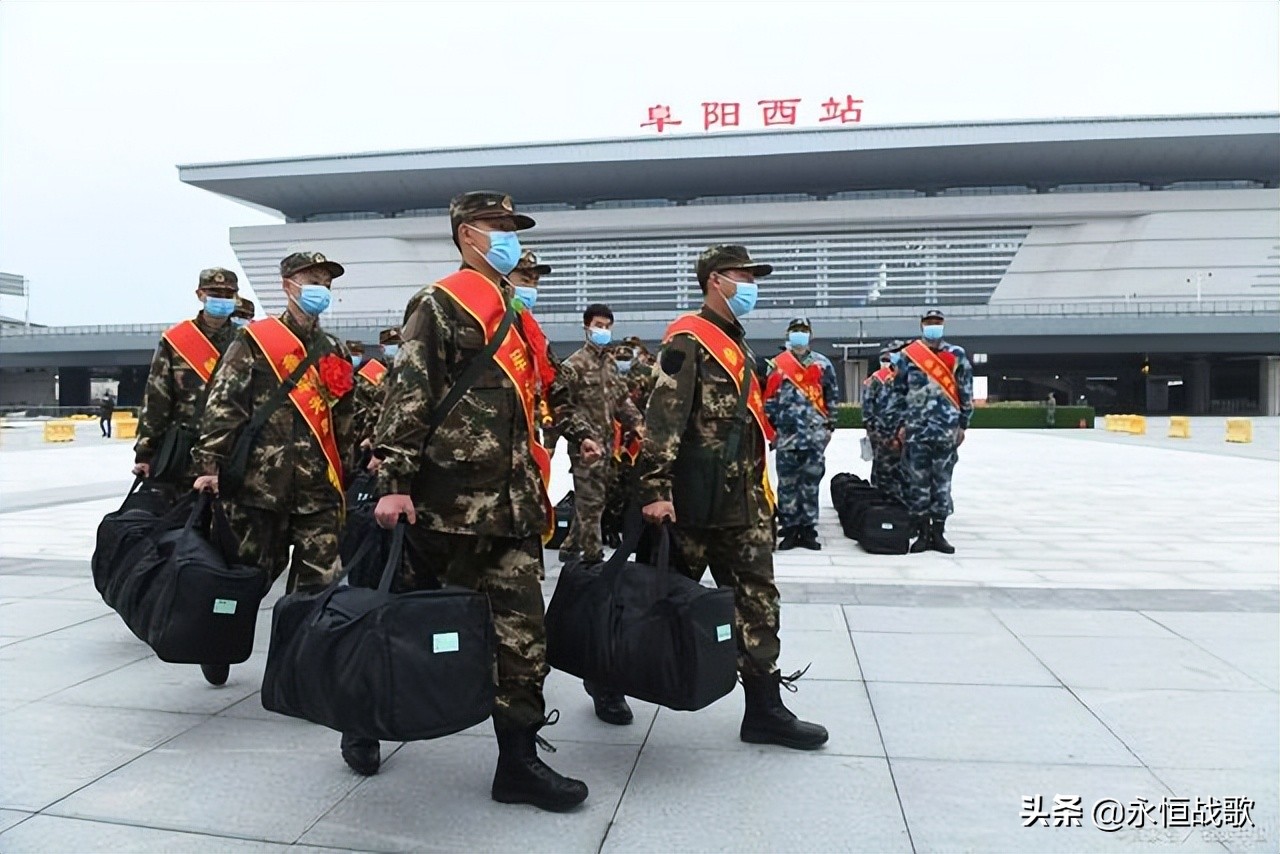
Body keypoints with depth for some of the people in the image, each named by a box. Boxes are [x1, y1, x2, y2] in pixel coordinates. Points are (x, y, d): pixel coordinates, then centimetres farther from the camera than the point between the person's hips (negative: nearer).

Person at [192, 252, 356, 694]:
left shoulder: (336, 353, 16)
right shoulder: (254, 341, -1)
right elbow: (222, 407, -8)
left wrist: (349, 472, 20)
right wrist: (212, 465, -14)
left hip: (319, 492, 4)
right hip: (260, 485, -4)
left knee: (318, 583, 0)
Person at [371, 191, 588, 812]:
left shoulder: (515, 313, 21)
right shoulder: (440, 304, -4)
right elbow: (407, 395, -12)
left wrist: (537, 488, 24)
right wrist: (394, 481, -19)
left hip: (512, 502, 7)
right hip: (449, 498, -7)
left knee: (520, 629, 4)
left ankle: (519, 760, 13)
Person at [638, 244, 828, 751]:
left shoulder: (737, 346, 19)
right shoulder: (689, 342, -10)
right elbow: (662, 420, -20)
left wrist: (760, 491, 24)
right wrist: (655, 489, -27)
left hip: (744, 504, 9)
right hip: (698, 504, -9)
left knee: (756, 600, 7)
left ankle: (765, 709, 15)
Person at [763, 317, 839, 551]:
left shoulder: (823, 364, 7)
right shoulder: (776, 365, 5)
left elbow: (832, 397, 10)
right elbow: (768, 399, 7)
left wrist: (829, 426, 8)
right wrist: (770, 428, 3)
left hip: (815, 435, 0)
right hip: (787, 434, 0)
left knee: (811, 482, 4)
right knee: (787, 483, 2)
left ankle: (808, 529, 11)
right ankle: (789, 528, 10)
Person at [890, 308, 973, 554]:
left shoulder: (956, 355, 6)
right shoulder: (908, 355, 6)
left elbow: (966, 391, 7)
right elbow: (898, 391, 8)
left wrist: (963, 424, 3)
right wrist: (900, 424, 4)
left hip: (947, 430, 0)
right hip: (916, 430, 0)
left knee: (942, 481, 5)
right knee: (917, 481, 3)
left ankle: (938, 533, 13)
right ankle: (922, 532, 11)